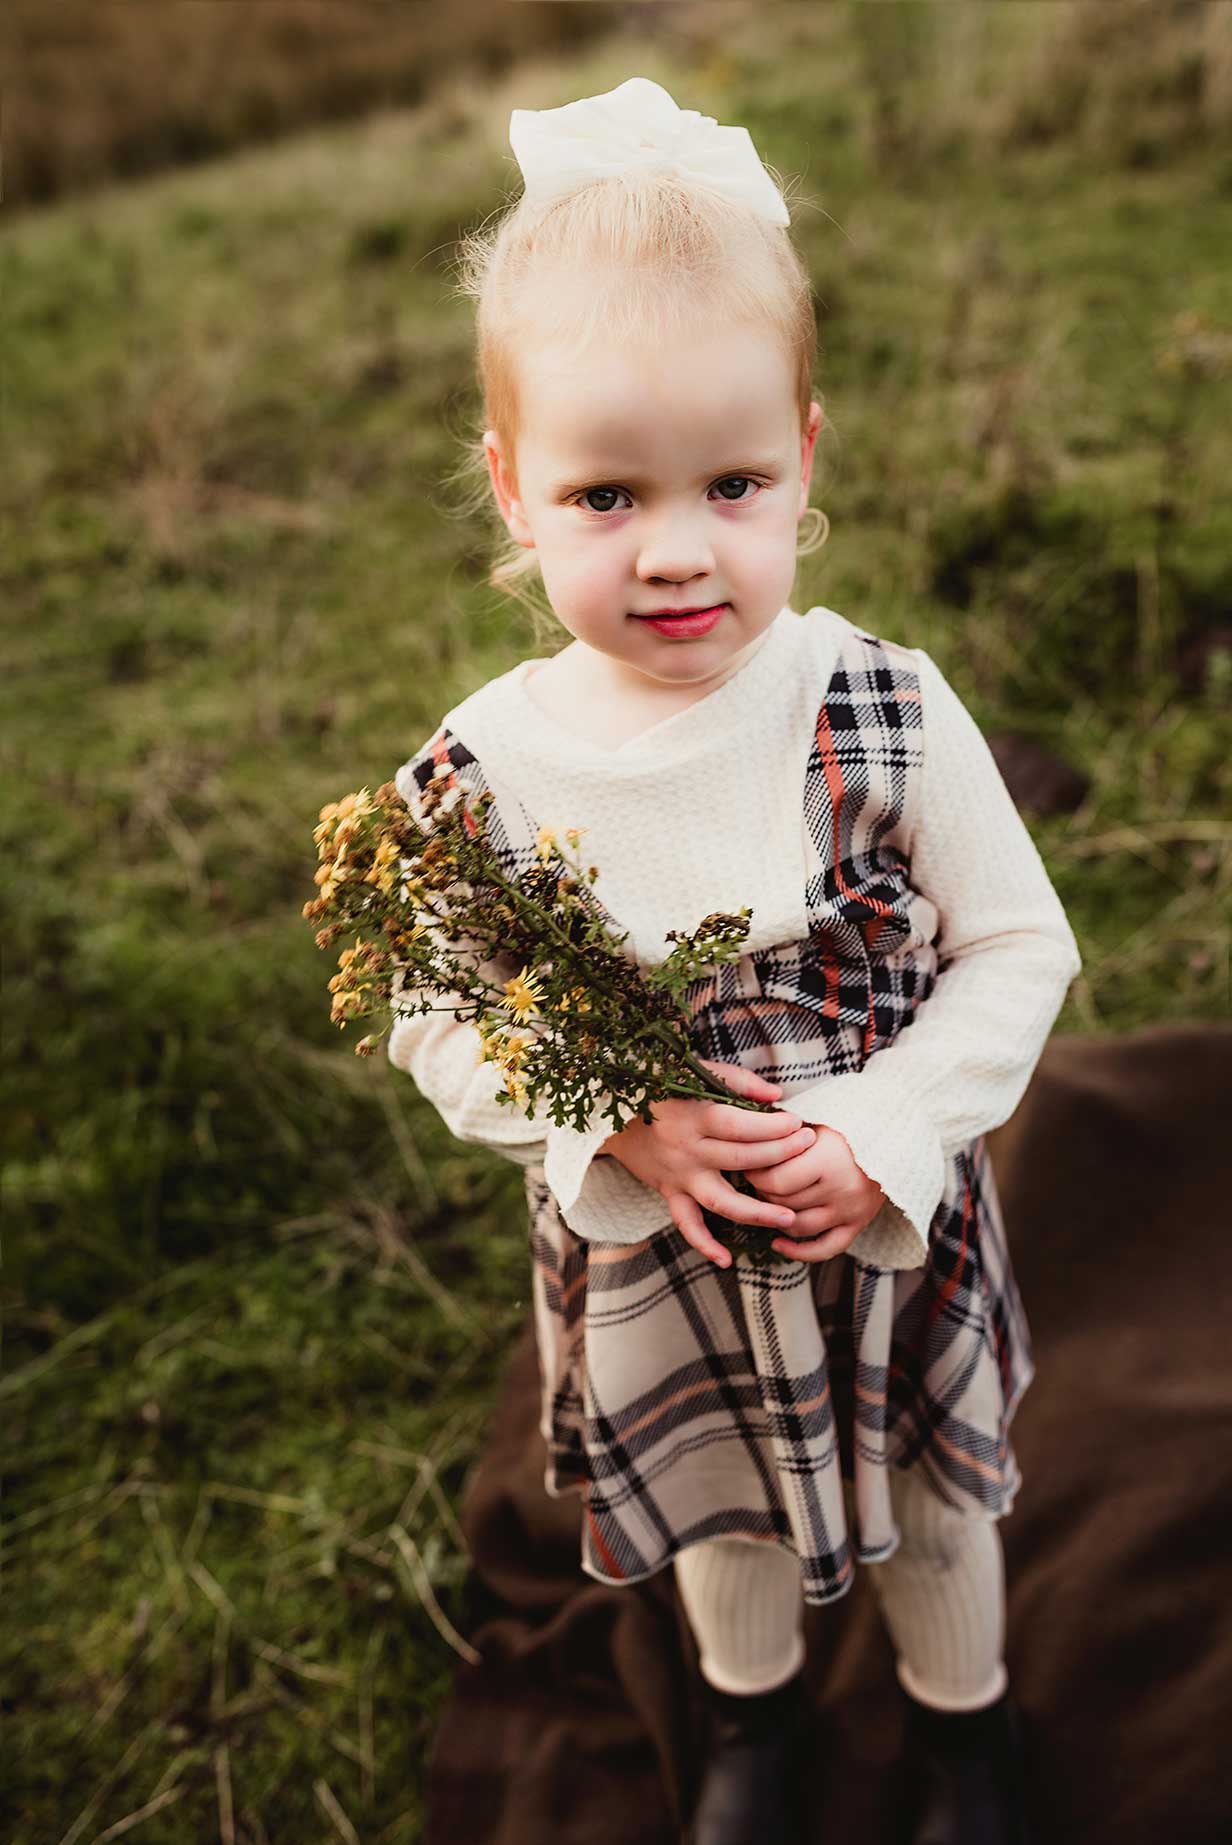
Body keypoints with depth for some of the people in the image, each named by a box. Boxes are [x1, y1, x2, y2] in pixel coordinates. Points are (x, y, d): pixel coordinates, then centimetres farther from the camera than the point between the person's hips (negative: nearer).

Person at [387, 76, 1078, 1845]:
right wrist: (624, 1130, -24)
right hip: (651, 1265, 1)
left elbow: (1019, 950, -12)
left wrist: (886, 1135, -23)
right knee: (719, 1499, 29)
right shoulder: (479, 773, -21)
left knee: (929, 1500, 27)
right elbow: (438, 1027, -10)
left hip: (891, 1235, 0)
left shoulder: (887, 718, -22)